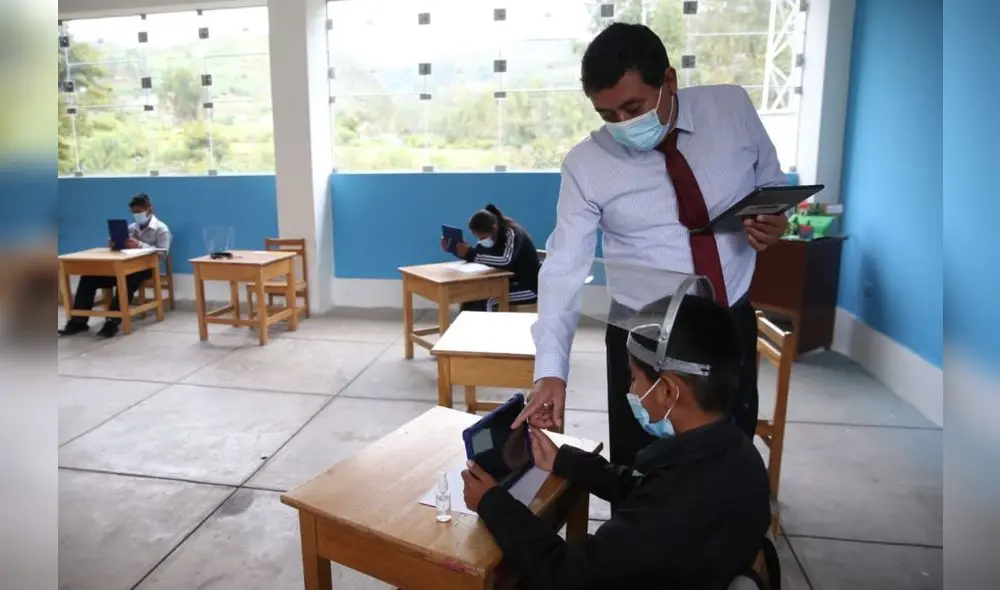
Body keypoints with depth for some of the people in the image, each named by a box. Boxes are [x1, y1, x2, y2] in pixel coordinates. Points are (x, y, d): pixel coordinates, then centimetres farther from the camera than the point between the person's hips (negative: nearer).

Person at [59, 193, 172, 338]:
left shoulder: (161, 229, 2)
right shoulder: (131, 227, 22)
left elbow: (162, 253, -12)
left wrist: (140, 245, -24)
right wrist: (114, 244, -5)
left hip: (146, 266, -7)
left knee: (126, 281, -40)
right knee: (89, 276, -14)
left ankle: (113, 321, -36)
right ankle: (78, 321, -12)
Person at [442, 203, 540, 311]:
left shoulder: (512, 234, -23)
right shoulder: (492, 235, 1)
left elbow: (506, 262, -39)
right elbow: (477, 253, 8)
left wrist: (470, 254, -38)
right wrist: (452, 248, -8)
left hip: (527, 287, -8)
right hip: (508, 282, 8)